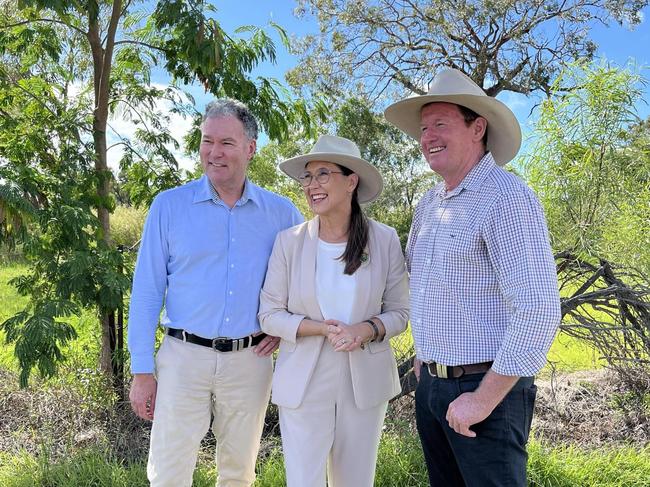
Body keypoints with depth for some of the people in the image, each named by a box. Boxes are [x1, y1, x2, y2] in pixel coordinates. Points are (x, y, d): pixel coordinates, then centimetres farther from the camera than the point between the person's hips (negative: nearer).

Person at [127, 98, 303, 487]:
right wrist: (142, 370, -4)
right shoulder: (169, 205, -3)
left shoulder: (281, 213, 1)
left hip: (250, 360, 2)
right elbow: (147, 292, -2)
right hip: (184, 356, -1)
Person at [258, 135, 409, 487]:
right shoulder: (289, 241, -6)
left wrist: (365, 330, -20)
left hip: (366, 382, 1)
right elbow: (270, 315, -4)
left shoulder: (385, 240, -5)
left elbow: (398, 312, 0)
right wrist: (321, 329, -19)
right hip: (304, 384, -1)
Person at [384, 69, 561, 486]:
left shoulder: (508, 197, -16)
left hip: (486, 388, -7)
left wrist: (484, 399, -20)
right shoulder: (429, 203, 9)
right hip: (431, 385, 8)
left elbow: (538, 312, -22)